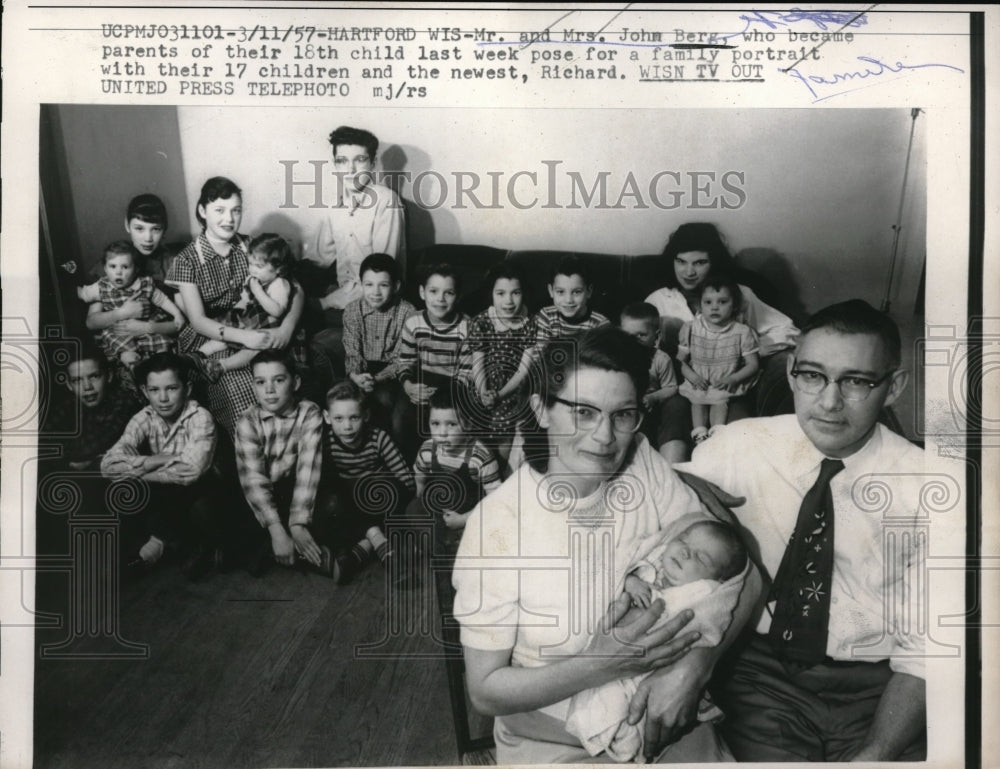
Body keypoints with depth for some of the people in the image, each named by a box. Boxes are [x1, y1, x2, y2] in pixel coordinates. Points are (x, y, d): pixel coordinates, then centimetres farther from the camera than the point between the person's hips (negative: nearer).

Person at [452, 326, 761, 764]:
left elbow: (741, 576, -6)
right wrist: (600, 665, -26)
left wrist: (692, 666, -22)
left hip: (662, 723, 2)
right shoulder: (497, 522, -18)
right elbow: (484, 691, -13)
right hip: (552, 745, -2)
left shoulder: (643, 465, -9)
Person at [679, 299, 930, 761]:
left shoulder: (924, 488, -7)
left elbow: (922, 652, -5)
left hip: (875, 688, 1)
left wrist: (875, 755, -18)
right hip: (759, 671, 0)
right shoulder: (736, 448, -6)